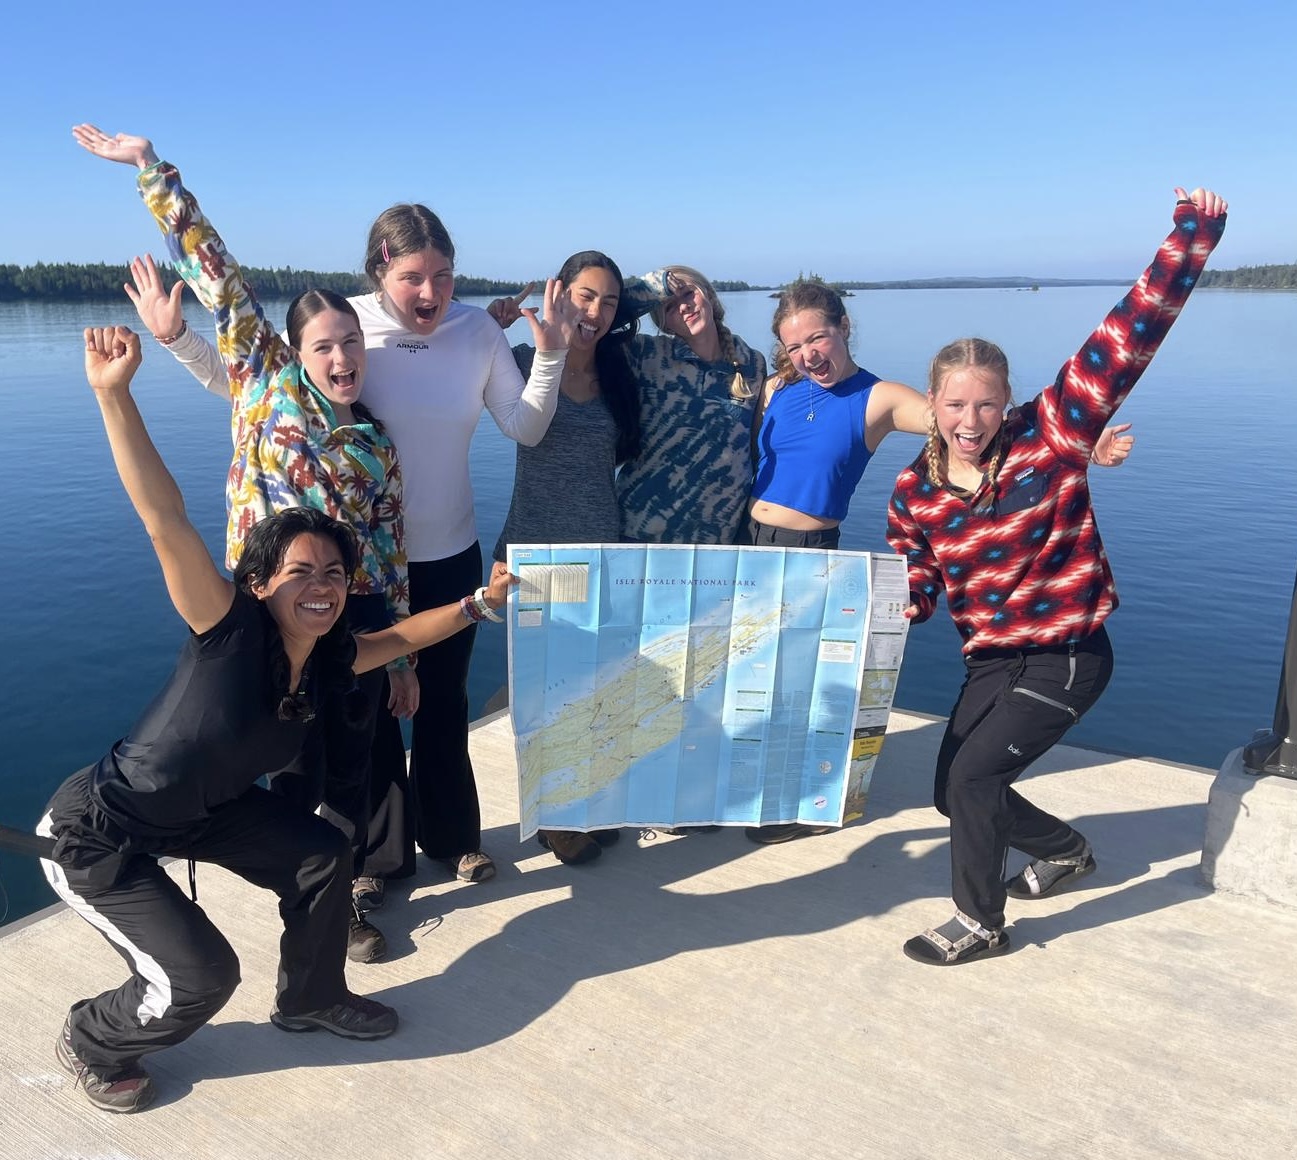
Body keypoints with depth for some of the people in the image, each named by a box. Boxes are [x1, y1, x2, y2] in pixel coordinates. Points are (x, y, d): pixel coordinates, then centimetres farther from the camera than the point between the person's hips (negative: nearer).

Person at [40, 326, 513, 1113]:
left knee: (324, 856, 0)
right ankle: (93, 1043, 24)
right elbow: (165, 520, -41)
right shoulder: (231, 629, -30)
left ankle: (310, 1000, 27)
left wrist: (478, 602, 13)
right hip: (102, 832, -7)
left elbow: (397, 637, 11)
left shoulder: (329, 659, -10)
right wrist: (115, 393, -48)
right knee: (201, 979, -10)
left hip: (205, 807, 7)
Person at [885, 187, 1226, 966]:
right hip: (991, 660, 6)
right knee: (955, 791, 14)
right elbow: (918, 586, 6)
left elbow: (1127, 341, -21)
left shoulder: (1050, 436, -16)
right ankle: (1067, 853, 44)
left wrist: (1191, 237, -25)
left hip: (1068, 656, -6)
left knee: (973, 777, -14)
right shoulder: (914, 494, -5)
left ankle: (979, 925, 12)